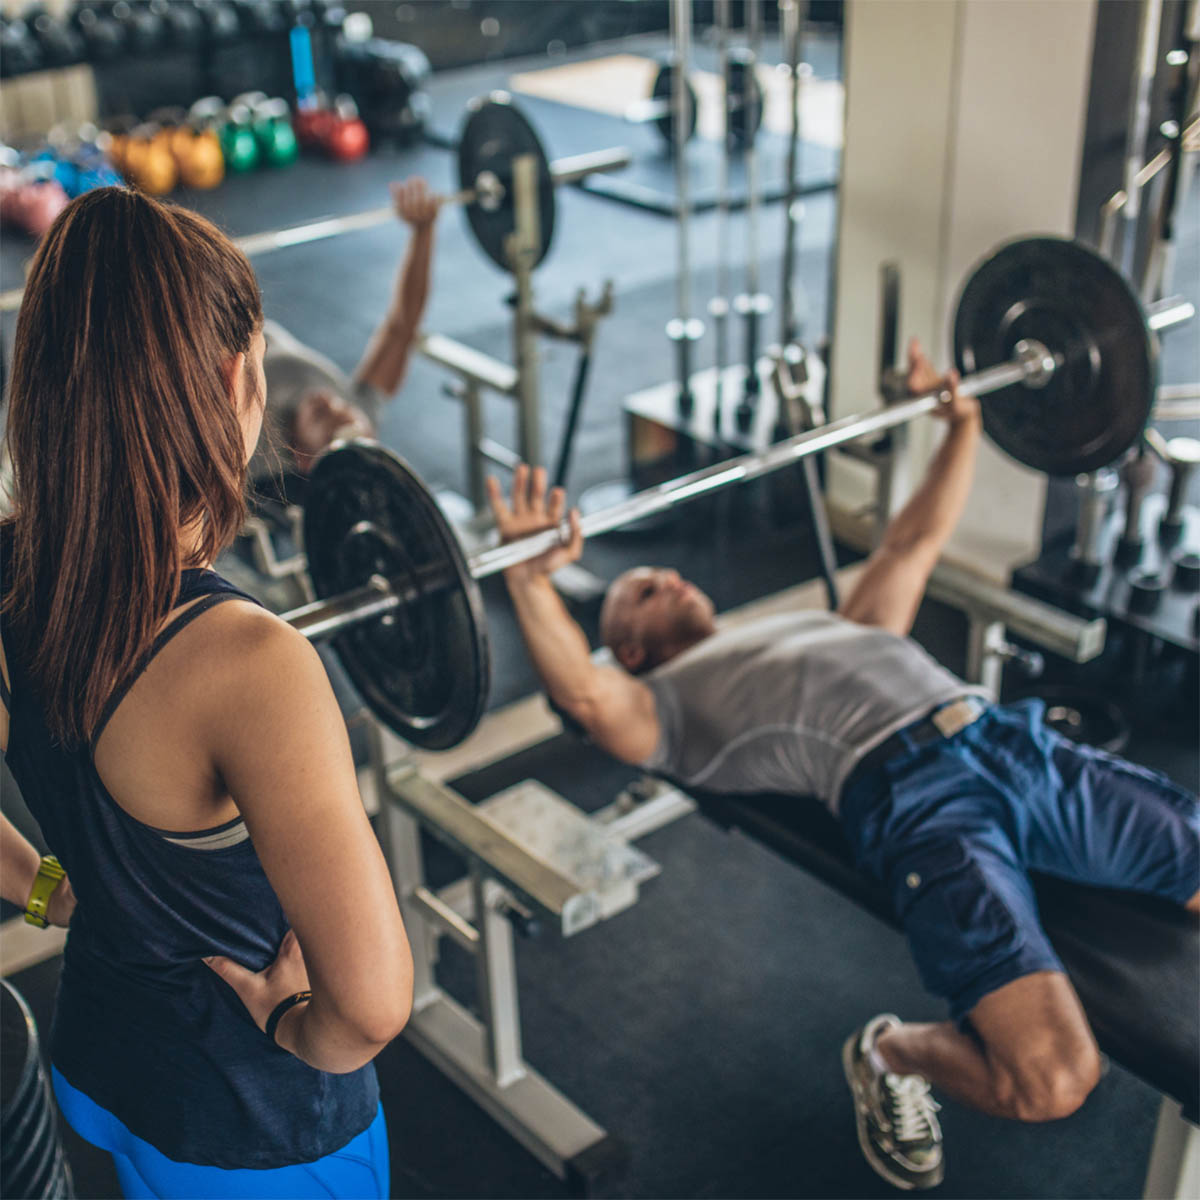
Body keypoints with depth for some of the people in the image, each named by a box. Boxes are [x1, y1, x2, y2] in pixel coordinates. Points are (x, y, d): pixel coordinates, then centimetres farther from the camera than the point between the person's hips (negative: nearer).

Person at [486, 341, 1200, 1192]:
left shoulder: (828, 625, 36)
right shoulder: (666, 704, 15)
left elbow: (914, 543, 42)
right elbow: (588, 697, -7)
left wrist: (963, 419, 42)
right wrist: (531, 576, -20)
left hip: (1016, 739, 7)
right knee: (1053, 1081, -23)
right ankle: (891, 1054, 9)